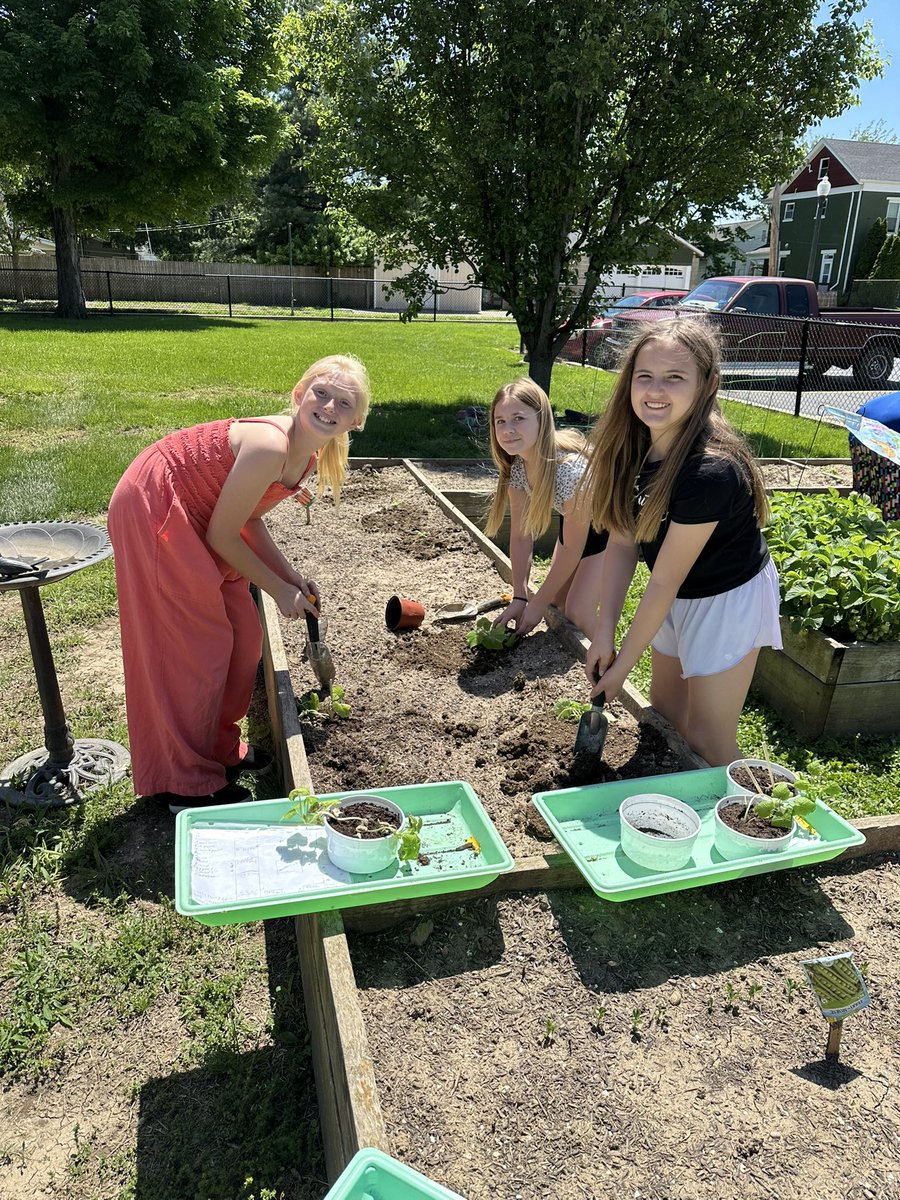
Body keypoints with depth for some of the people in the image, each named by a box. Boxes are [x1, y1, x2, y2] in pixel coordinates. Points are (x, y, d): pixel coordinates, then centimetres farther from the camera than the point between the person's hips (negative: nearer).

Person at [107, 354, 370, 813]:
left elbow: (247, 519, 9)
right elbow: (222, 535, -22)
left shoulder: (307, 457, -2)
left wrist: (291, 575, 3)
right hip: (152, 512, -9)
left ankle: (219, 748, 32)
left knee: (242, 636, 13)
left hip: (190, 516, 9)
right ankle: (188, 785, 14)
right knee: (195, 649, -3)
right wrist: (278, 589, -12)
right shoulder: (269, 447, -30)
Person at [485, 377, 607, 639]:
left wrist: (538, 604, -21)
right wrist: (519, 597, -14)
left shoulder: (570, 469, -40)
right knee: (558, 600, 8)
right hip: (573, 519, 7)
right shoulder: (516, 465, -20)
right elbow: (521, 534, -11)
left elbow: (573, 548, -30)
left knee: (578, 610, -13)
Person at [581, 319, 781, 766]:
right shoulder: (631, 443, -13)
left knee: (705, 738, 0)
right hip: (675, 595, 7)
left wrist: (622, 663, -19)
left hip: (727, 598, -7)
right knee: (664, 712, 20)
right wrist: (604, 631, -13)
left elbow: (663, 581, -28)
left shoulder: (711, 471, -34)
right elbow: (622, 541, -9)